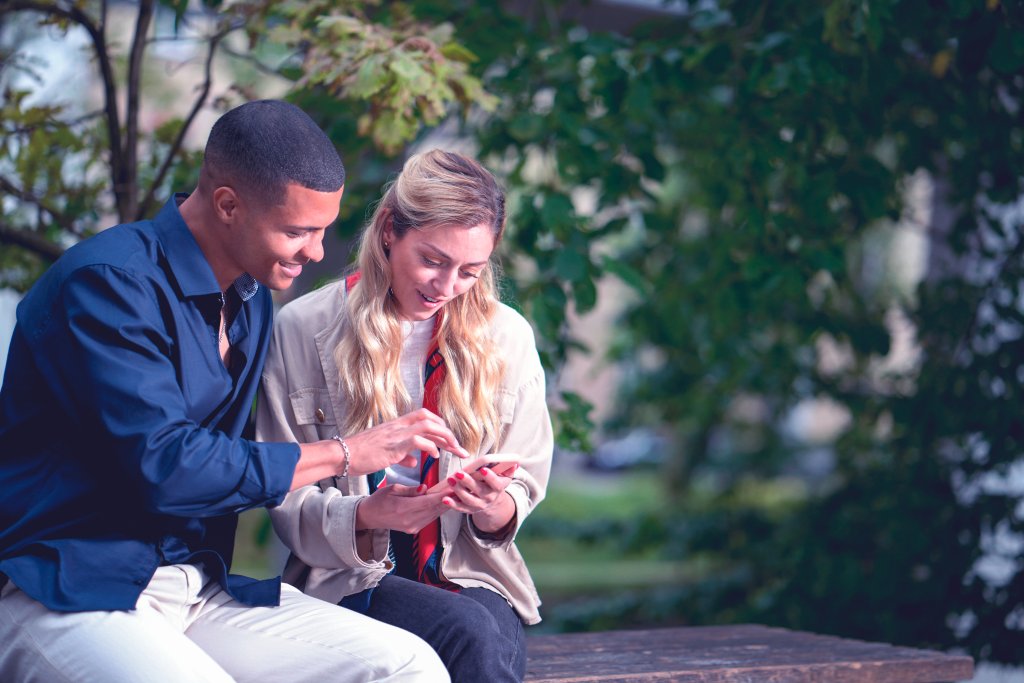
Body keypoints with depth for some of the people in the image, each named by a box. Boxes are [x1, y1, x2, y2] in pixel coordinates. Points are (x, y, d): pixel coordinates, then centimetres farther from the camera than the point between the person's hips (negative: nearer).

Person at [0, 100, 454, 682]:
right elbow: (163, 469, -21)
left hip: (197, 588, 8)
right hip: (66, 592, -7)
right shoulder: (110, 283, -13)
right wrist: (346, 454, -12)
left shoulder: (252, 300, 15)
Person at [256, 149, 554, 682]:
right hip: (351, 577, -2)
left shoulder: (507, 337, 6)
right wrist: (364, 515, -22)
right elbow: (284, 498, -1)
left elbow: (525, 482, 11)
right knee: (473, 634, -32)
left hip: (471, 573, 2)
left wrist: (498, 509, -14)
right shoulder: (302, 329, -2)